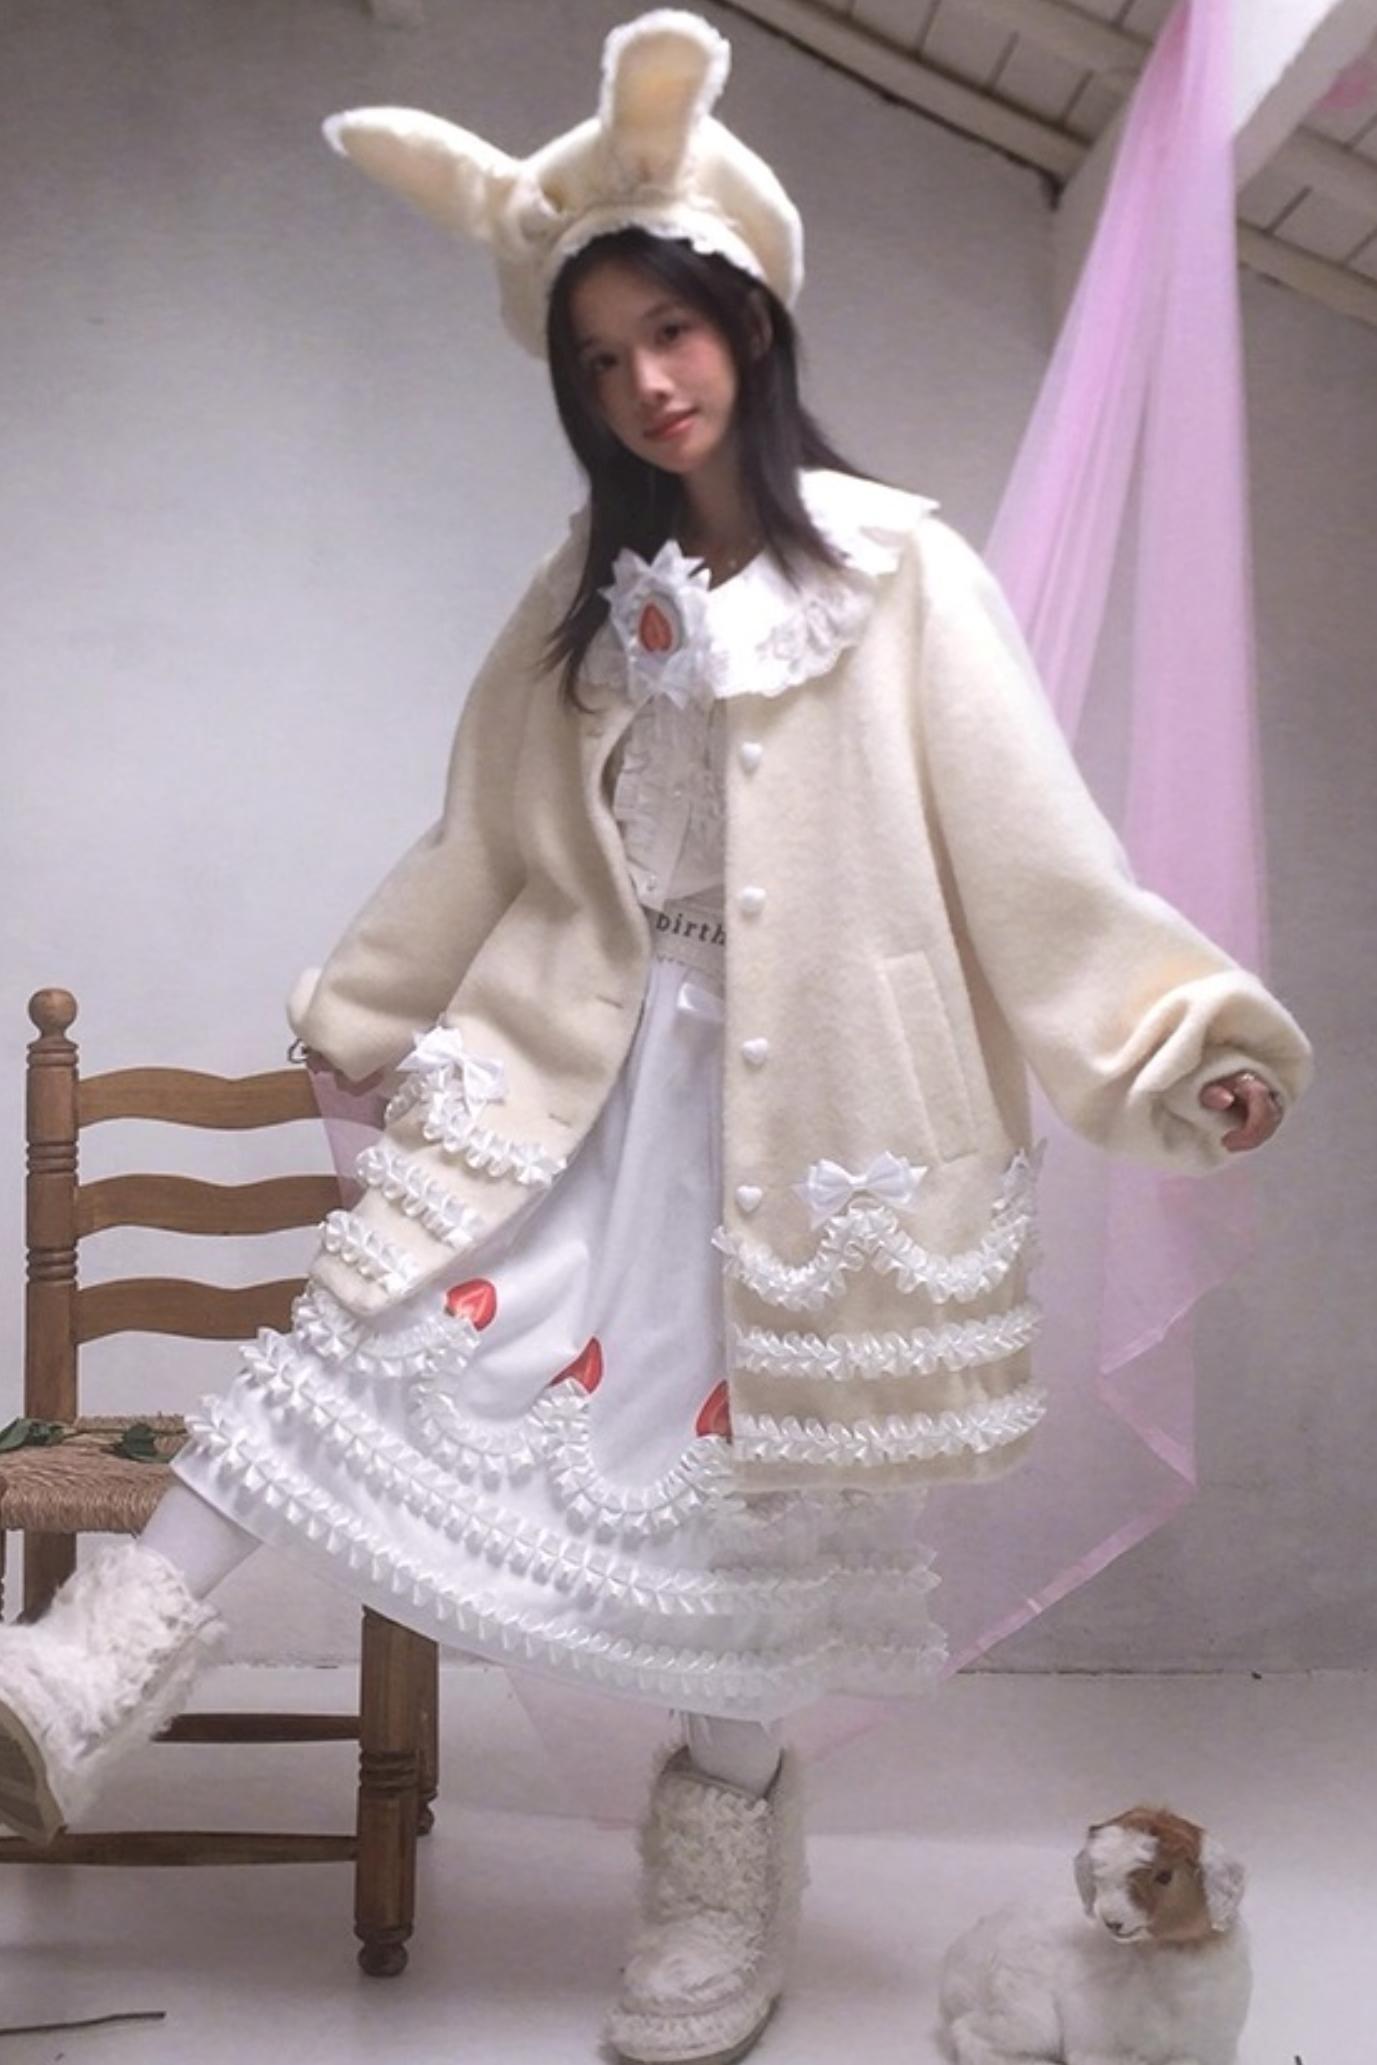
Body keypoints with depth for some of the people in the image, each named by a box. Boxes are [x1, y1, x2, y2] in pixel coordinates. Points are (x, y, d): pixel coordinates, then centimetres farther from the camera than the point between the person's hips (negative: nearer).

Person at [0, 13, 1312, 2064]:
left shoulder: (898, 569, -6)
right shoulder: (589, 596, 8)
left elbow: (1026, 847, -8)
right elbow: (488, 848, 16)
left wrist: (1171, 1036, -14)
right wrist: (358, 1023, 21)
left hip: (807, 1092, -3)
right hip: (583, 1063, 4)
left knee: (774, 1466, 7)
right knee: (368, 1330, -7)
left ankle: (724, 1840, 26)